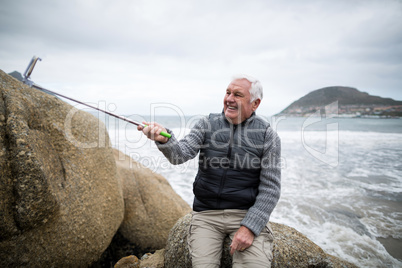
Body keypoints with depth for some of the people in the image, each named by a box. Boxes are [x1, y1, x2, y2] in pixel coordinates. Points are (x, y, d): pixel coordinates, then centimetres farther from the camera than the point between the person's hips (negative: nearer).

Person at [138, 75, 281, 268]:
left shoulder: (267, 135, -3)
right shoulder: (208, 124, 2)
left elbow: (270, 188, -5)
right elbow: (181, 154, -12)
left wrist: (250, 227, -15)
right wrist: (164, 139, -34)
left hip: (246, 213, -1)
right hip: (207, 215, 2)